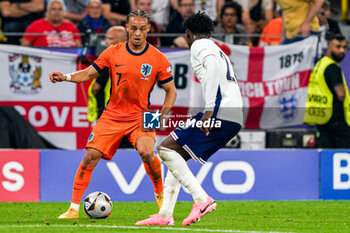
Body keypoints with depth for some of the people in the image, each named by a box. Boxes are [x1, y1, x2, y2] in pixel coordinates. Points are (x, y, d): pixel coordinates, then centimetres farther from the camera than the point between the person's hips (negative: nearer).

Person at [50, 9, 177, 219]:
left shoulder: (158, 59, -6)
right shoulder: (113, 53, -2)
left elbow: (171, 91, 1)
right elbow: (88, 74, 4)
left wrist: (161, 116, -13)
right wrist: (66, 77, -15)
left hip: (141, 117, -2)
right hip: (113, 115, 2)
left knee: (146, 152, -28)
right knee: (91, 156, -11)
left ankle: (161, 194, 1)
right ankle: (74, 208, -2)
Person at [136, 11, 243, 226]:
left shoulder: (199, 46, 2)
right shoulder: (219, 51, 30)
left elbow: (213, 66, -18)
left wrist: (209, 110, -24)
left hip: (220, 112, -9)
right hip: (235, 119, 9)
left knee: (166, 149, -9)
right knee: (177, 155, 15)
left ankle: (202, 199, -17)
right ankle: (165, 215, 11)